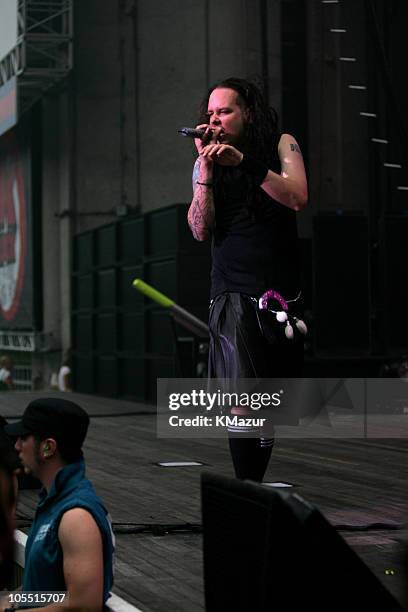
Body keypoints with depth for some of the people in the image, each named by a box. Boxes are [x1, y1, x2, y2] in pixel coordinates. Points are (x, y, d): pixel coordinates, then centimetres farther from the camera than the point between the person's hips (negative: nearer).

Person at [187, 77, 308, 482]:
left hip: (282, 293, 1)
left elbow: (298, 199, -12)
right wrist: (206, 168, -8)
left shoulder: (281, 145, 5)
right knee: (242, 401, -15)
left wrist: (244, 161, -17)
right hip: (233, 294, -1)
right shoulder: (204, 163, 9)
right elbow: (200, 230, -1)